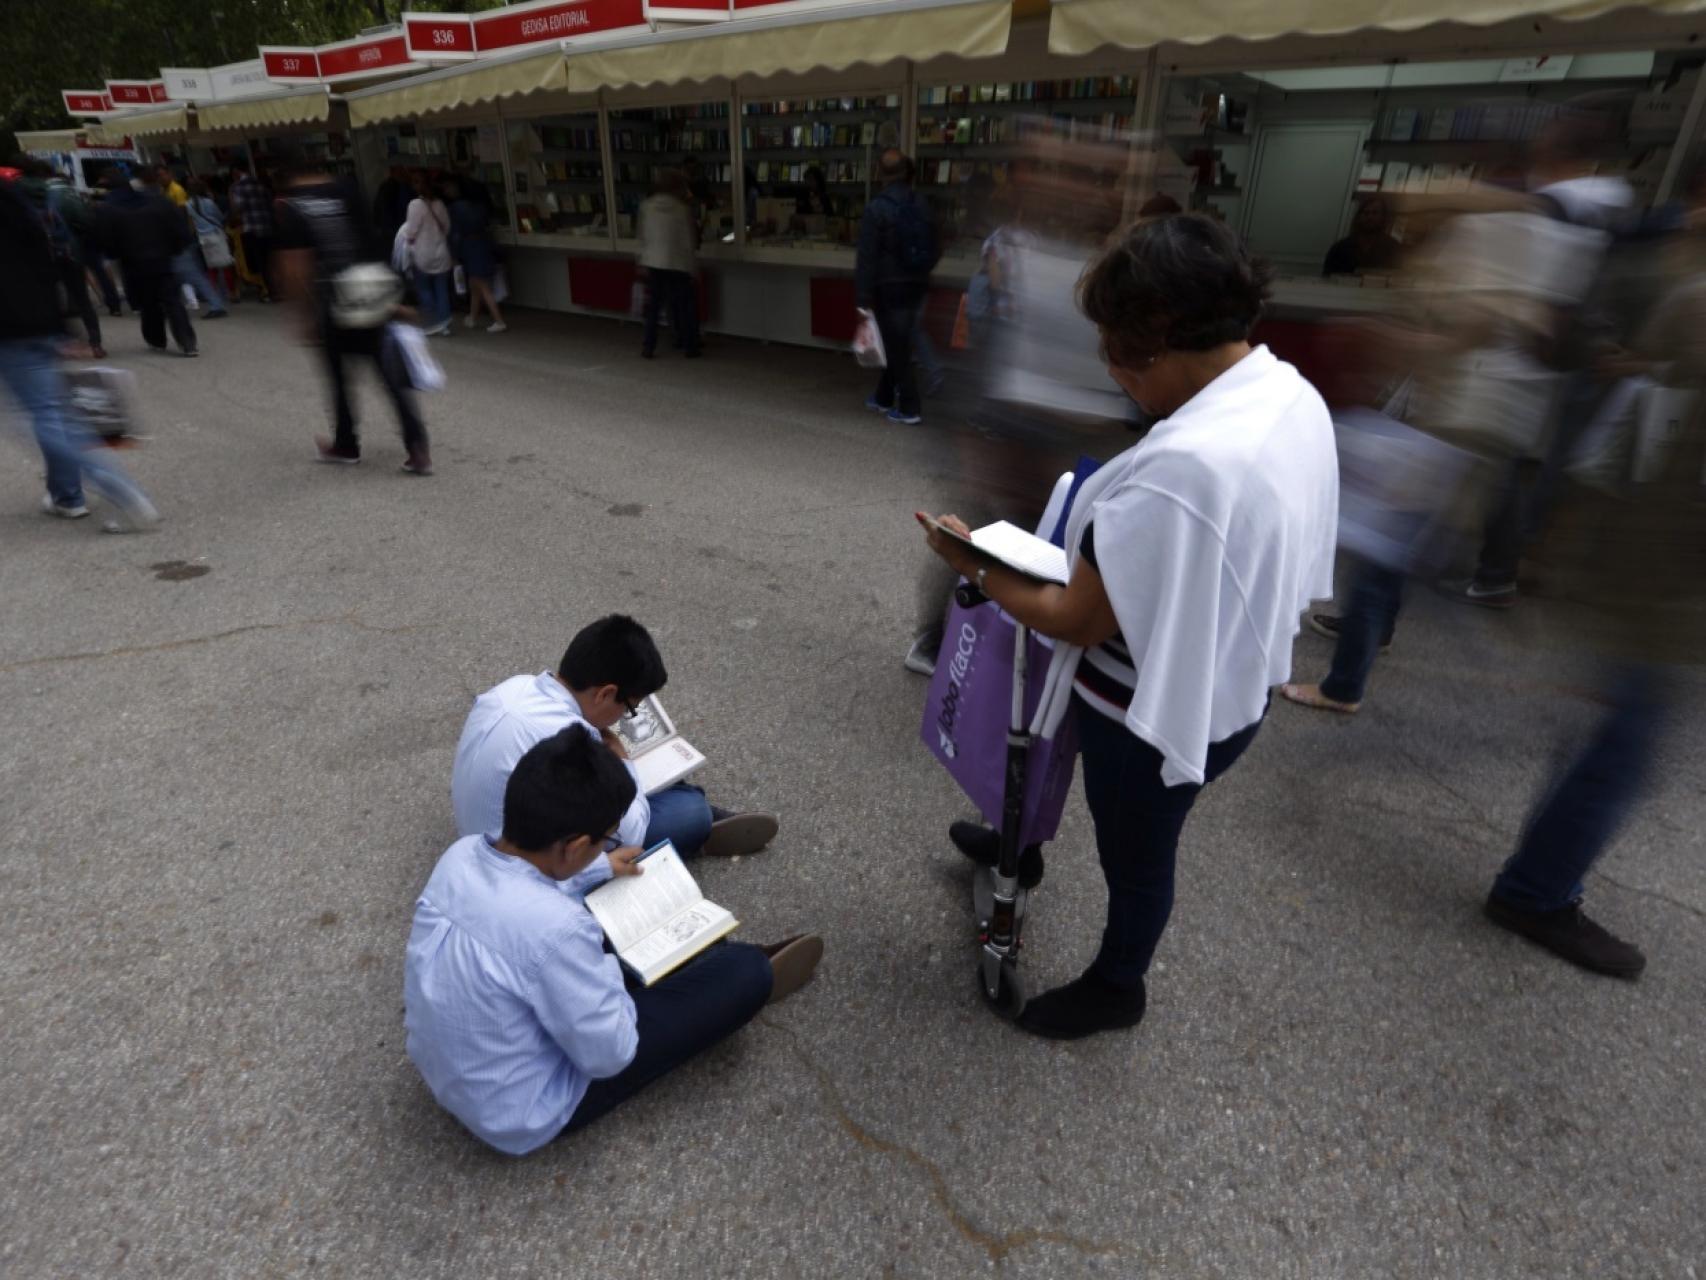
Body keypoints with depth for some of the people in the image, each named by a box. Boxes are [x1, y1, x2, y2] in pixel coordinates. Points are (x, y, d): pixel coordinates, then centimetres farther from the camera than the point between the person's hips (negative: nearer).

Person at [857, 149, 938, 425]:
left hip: (889, 287, -6)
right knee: (898, 343, 17)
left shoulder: (876, 209, -12)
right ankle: (883, 397, 30)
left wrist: (864, 298, -13)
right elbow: (932, 249, 11)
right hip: (916, 284, 6)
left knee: (897, 347, -1)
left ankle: (909, 409, 0)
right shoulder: (921, 205, 5)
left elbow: (866, 258, -15)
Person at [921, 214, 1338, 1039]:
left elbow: (1076, 621, -27)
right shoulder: (1293, 395, -6)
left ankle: (1115, 990, 48)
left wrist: (974, 566, -13)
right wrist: (1099, 549, 9)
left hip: (1163, 707, -8)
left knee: (1135, 857, 19)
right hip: (1232, 683, 9)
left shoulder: (1183, 466, -38)